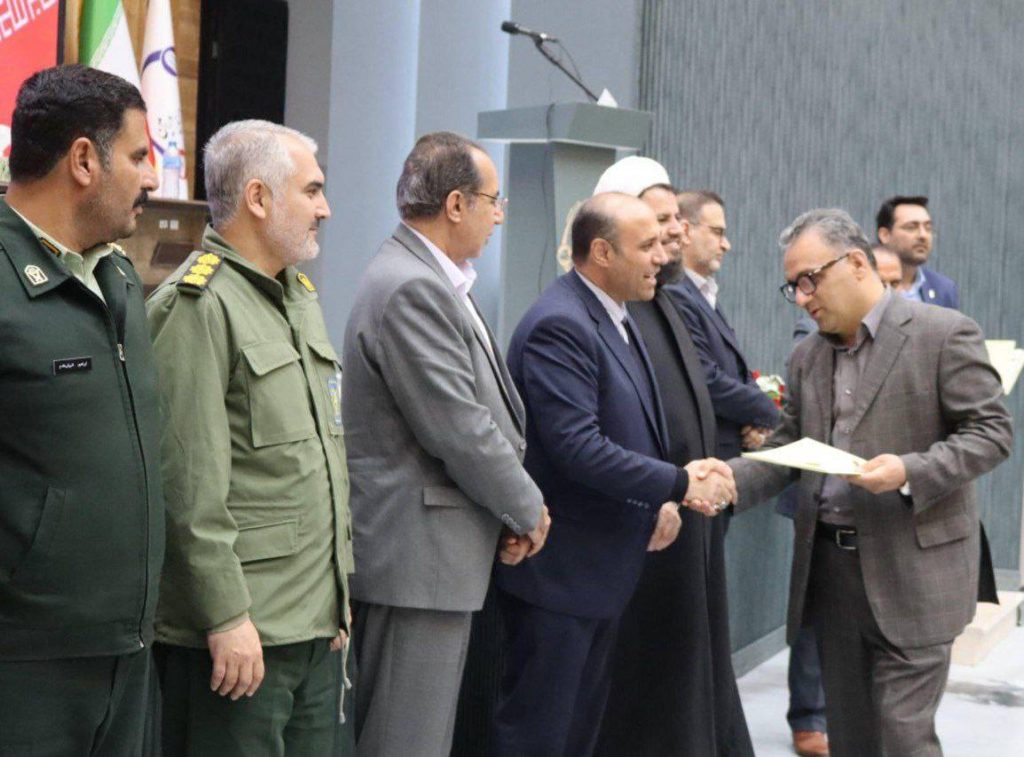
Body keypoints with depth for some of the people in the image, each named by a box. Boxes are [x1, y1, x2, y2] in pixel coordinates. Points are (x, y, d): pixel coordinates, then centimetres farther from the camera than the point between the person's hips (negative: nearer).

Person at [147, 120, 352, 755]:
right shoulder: (198, 305, -12)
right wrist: (226, 618, -18)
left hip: (317, 628, 8)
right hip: (238, 633, -8)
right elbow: (190, 484, -17)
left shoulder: (301, 295, 17)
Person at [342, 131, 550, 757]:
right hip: (417, 556, -10)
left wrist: (514, 507, 5)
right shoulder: (411, 288, -18)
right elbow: (458, 430, -20)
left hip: (440, 549, 10)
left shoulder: (433, 281, 14)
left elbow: (481, 408, 16)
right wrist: (528, 509, -7)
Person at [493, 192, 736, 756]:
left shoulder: (616, 318, 12)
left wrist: (661, 499, 3)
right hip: (558, 569, -10)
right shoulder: (558, 327, -20)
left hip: (605, 564, 10)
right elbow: (578, 449, -28)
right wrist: (680, 482, -19)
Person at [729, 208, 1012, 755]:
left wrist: (910, 472, -23)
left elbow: (991, 431, -9)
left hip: (910, 571, -6)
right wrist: (731, 479, -7)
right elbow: (787, 448, 12)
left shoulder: (944, 334, -8)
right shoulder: (807, 357, 11)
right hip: (830, 565, 6)